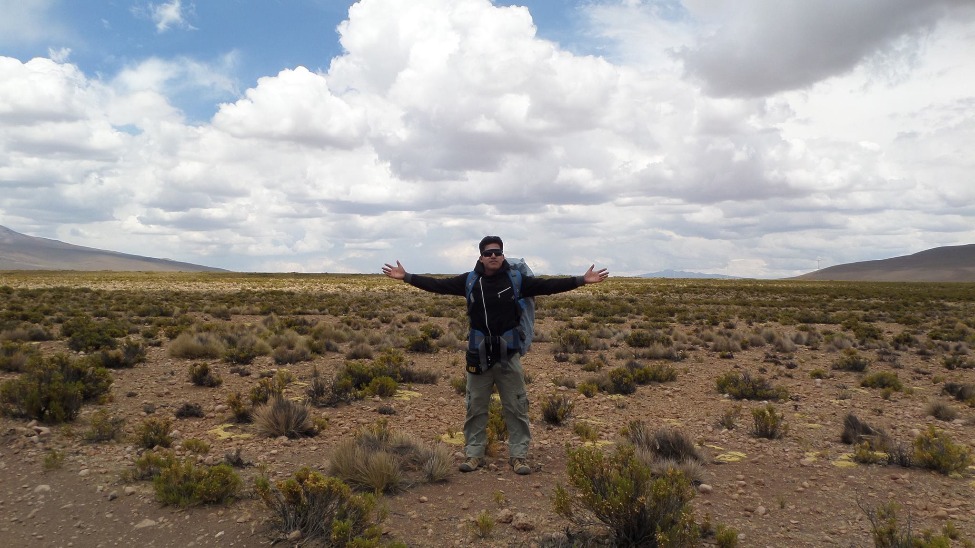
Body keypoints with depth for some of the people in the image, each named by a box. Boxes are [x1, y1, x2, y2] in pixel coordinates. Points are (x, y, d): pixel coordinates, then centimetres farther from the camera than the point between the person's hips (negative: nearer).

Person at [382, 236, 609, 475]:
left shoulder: (516, 280, -2)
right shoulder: (469, 281, 0)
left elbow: (548, 285, -4)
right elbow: (437, 285, 3)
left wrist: (582, 280, -10)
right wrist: (406, 276, 1)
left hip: (508, 355, -1)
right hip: (478, 356, 1)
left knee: (516, 408, 6)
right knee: (475, 408, 10)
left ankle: (519, 455, 18)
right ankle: (474, 454, 23)